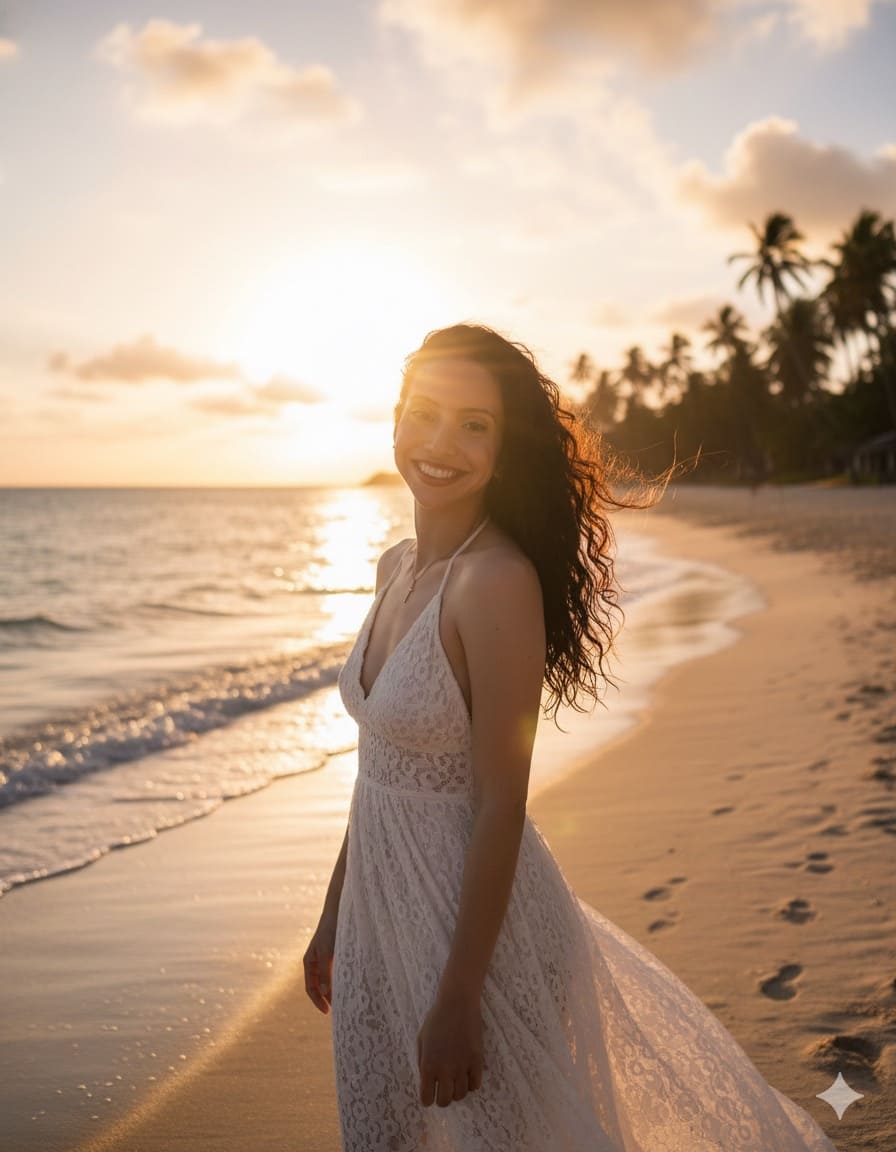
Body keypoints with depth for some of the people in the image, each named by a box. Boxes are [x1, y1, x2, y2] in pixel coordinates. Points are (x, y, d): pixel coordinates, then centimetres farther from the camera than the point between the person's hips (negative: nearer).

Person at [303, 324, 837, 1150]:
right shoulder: (399, 566, 3)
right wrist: (334, 914, 16)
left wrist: (458, 999, -18)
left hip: (479, 922, -7)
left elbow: (500, 806, -21)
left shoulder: (498, 580, -21)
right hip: (381, 913, 8)